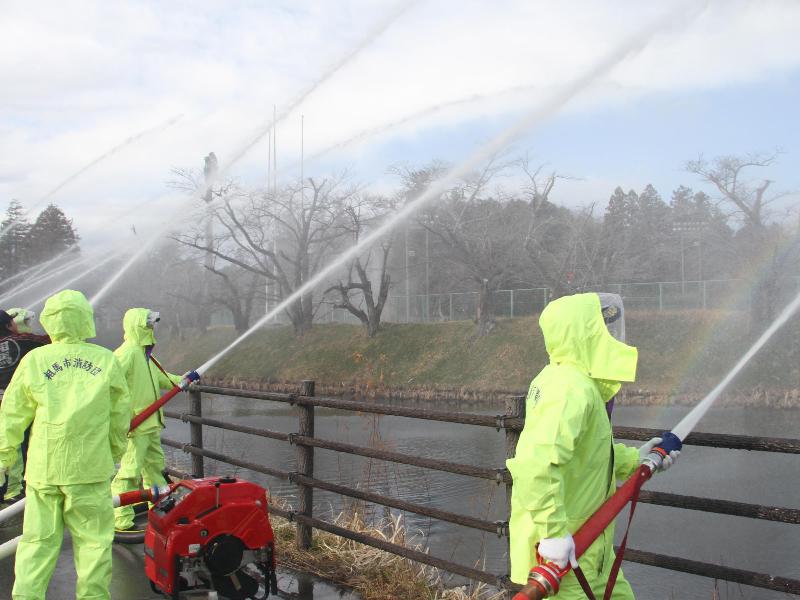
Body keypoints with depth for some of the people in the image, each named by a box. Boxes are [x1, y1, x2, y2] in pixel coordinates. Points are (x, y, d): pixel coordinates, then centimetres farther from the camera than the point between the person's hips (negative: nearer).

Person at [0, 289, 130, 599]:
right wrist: (115, 452, 20)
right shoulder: (107, 361, 0)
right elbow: (120, 415, 6)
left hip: (44, 466, 1)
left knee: (38, 538, 9)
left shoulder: (34, 360, -1)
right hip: (91, 467, -1)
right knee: (93, 539, 8)